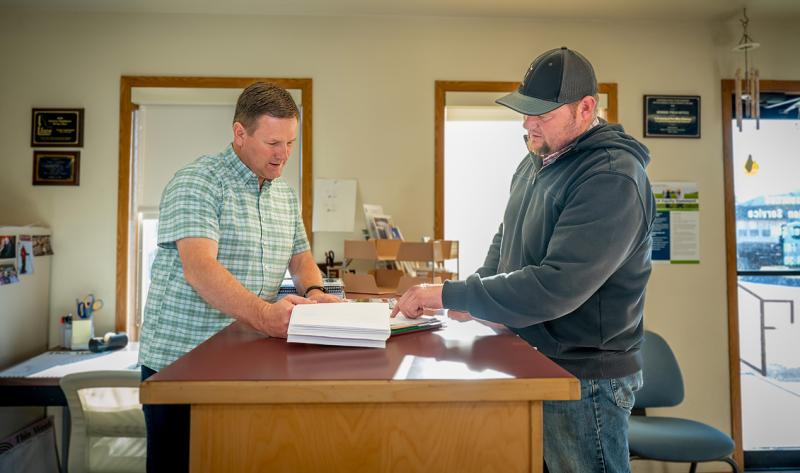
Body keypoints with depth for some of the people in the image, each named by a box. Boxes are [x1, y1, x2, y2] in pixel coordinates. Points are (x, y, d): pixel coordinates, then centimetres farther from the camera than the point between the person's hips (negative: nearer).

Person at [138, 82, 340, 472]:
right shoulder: (196, 183, -13)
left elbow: (301, 258, 12)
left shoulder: (286, 195, 9)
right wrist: (262, 314, -40)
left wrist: (314, 292, -10)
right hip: (180, 362, -6)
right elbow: (199, 268, -26)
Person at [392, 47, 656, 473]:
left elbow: (556, 286, -30)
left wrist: (451, 294, -26)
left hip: (584, 377, -8)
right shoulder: (535, 161, 5)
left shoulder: (612, 179, -22)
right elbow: (505, 242, 17)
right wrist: (472, 295, 1)